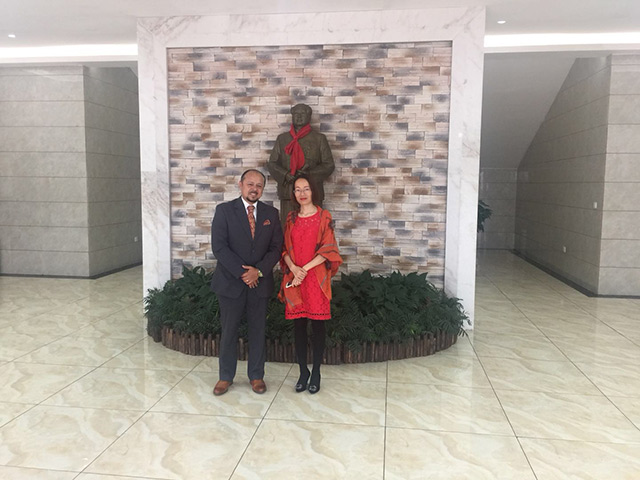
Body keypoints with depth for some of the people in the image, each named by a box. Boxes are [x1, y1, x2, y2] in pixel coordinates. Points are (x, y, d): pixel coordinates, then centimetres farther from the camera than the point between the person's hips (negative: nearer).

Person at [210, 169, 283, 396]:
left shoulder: (271, 214, 5)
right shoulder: (224, 210, -3)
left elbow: (276, 248, 1)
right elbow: (218, 246, -10)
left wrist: (259, 271, -13)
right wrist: (242, 272, -16)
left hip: (260, 282, 2)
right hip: (231, 281, -2)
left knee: (258, 330, 10)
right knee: (229, 331, 8)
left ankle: (256, 376, 25)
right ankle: (226, 376, 24)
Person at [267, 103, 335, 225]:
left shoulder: (319, 139, 10)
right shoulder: (282, 138, 17)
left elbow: (329, 165, 6)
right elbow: (271, 163, 14)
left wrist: (310, 174, -10)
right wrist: (285, 174, -6)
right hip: (288, 192, 2)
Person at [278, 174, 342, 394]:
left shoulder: (324, 216, 0)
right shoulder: (291, 218, 11)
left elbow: (328, 249, -7)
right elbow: (285, 248, 9)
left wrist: (305, 269, -14)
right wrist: (293, 268, -11)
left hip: (316, 277, -3)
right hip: (294, 277, 3)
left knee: (317, 324, 2)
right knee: (298, 324, 6)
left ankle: (316, 372, 16)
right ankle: (303, 371, 18)